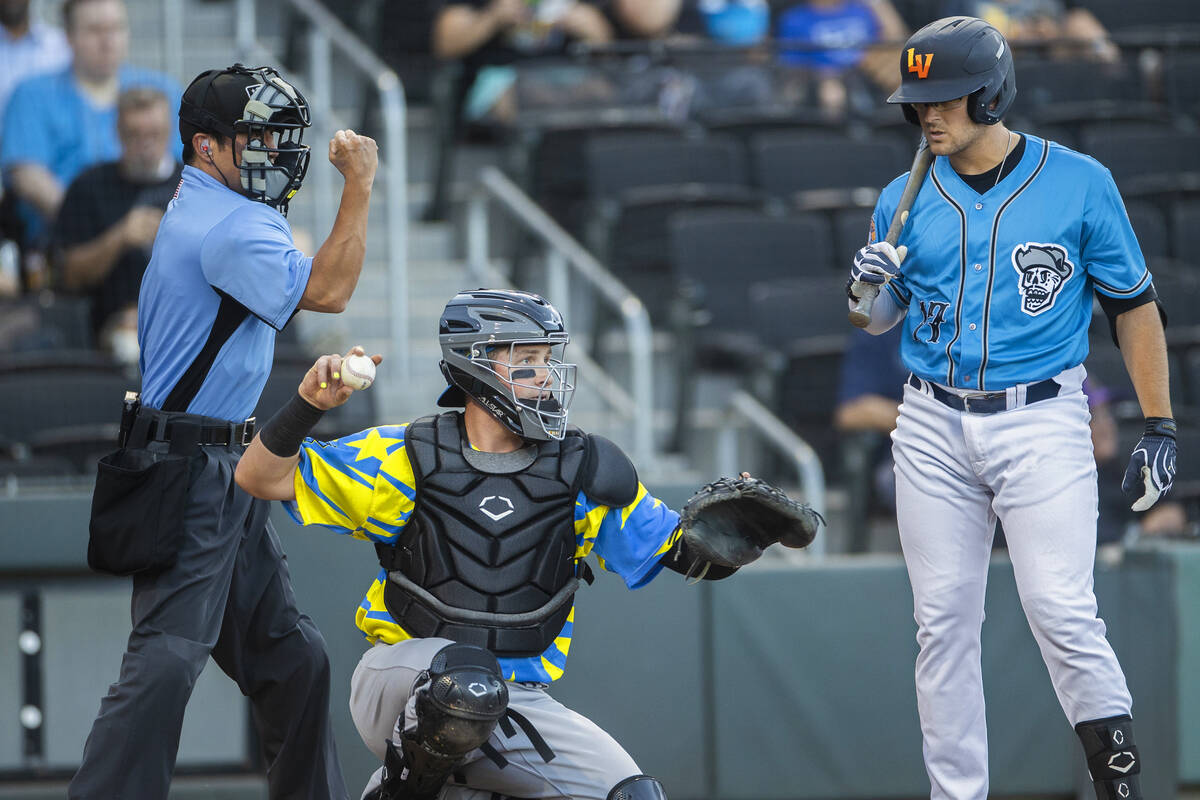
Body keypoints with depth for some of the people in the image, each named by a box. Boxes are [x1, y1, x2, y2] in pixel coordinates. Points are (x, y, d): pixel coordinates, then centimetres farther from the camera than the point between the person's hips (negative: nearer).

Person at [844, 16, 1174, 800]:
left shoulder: (1079, 184, -4)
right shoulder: (905, 201, 5)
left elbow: (1134, 306, 2)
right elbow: (880, 320, 13)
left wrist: (1159, 427, -1)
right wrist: (867, 288, -11)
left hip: (1041, 424, -4)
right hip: (933, 429, 4)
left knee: (1061, 611, -13)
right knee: (944, 623, 4)